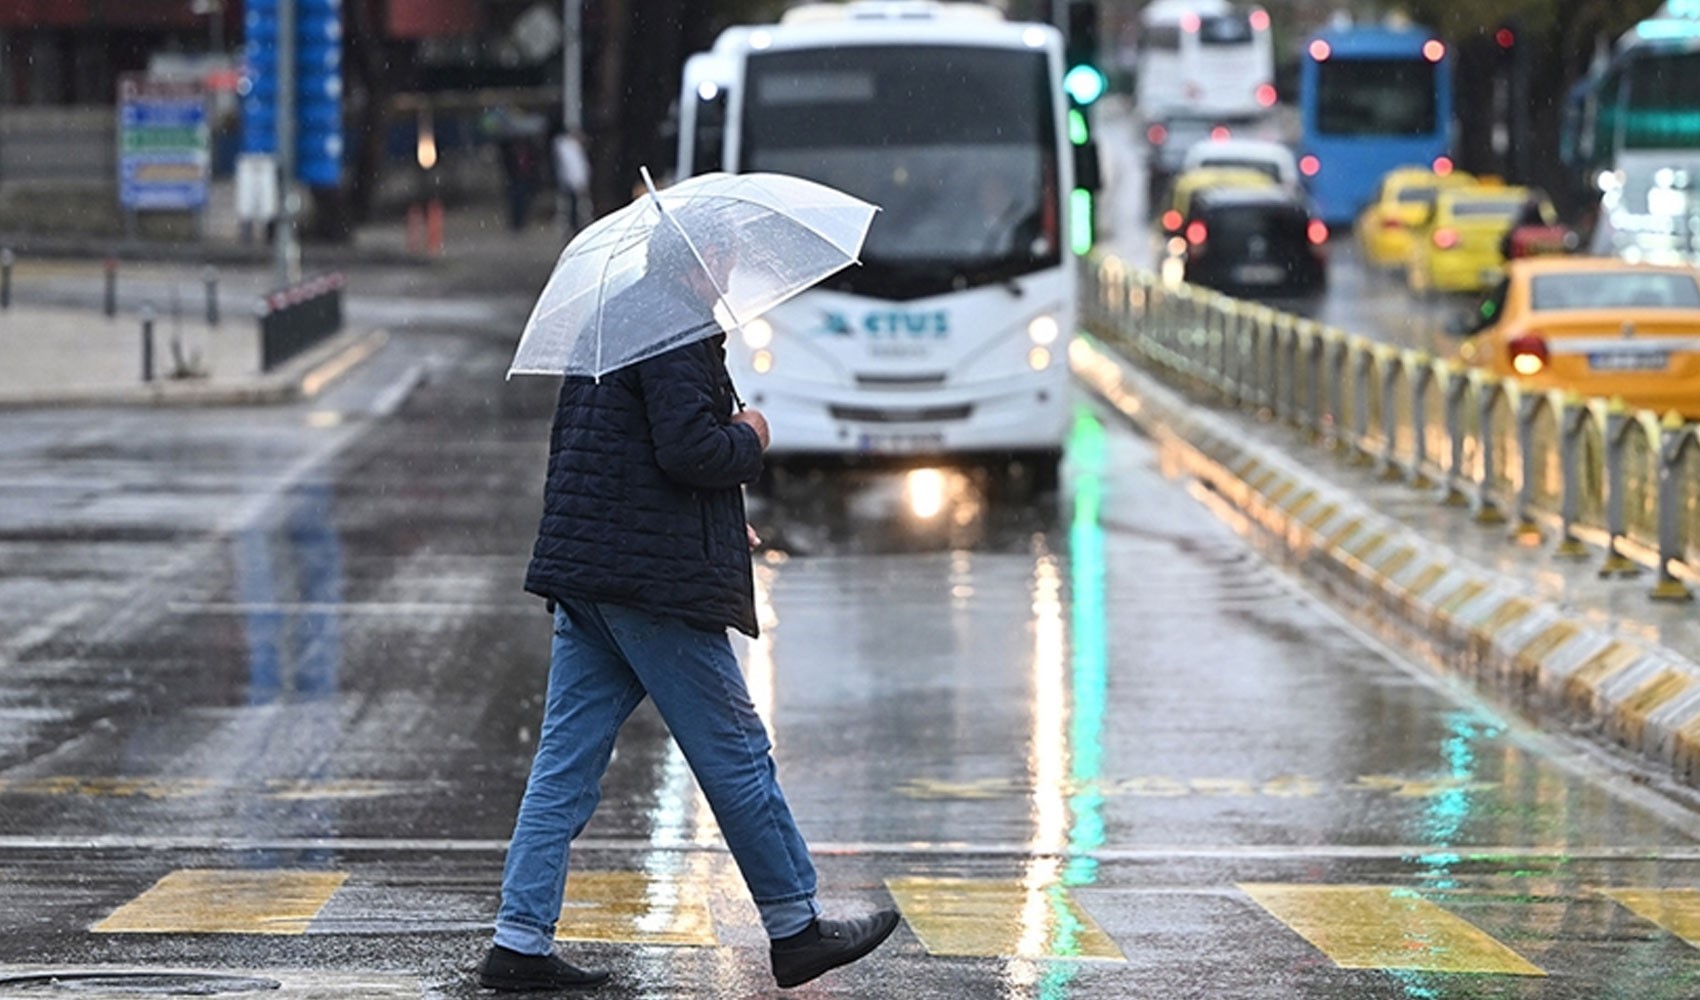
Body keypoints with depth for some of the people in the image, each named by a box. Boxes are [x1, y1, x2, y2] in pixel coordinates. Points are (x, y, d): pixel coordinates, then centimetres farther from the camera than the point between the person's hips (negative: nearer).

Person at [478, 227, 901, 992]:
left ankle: (520, 941, 2)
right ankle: (794, 929, 12)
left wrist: (722, 525, 24)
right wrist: (749, 441, -3)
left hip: (581, 578, 9)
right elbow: (687, 448, -23)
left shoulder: (610, 320, 18)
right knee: (735, 755, 2)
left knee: (566, 764, 6)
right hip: (656, 582, -9)